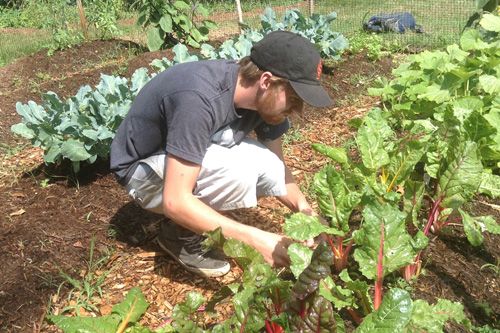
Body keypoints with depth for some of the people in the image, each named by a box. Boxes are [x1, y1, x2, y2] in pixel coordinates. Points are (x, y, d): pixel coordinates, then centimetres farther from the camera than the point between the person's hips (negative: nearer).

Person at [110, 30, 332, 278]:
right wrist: (258, 239, -37)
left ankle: (199, 217, 5)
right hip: (144, 170, -7)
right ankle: (180, 233, -6)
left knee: (270, 171, -15)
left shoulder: (263, 97, -13)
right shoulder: (200, 98, -36)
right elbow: (175, 201, -36)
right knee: (239, 169, -31)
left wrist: (306, 210, -18)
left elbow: (277, 169, -1)